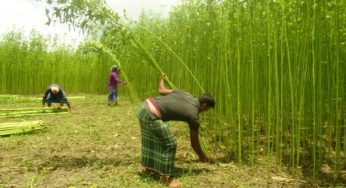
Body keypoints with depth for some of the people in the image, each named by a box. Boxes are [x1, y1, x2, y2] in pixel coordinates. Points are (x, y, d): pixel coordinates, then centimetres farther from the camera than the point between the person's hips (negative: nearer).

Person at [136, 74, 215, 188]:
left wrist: (161, 80, 45)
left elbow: (161, 91, 22)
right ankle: (166, 176, 15)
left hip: (144, 107, 9)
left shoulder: (184, 94, 16)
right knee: (169, 143, 4)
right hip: (151, 115, -9)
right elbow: (194, 141, 12)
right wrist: (202, 157, 29)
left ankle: (148, 167, 43)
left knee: (151, 138, 26)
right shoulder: (194, 116, 1)